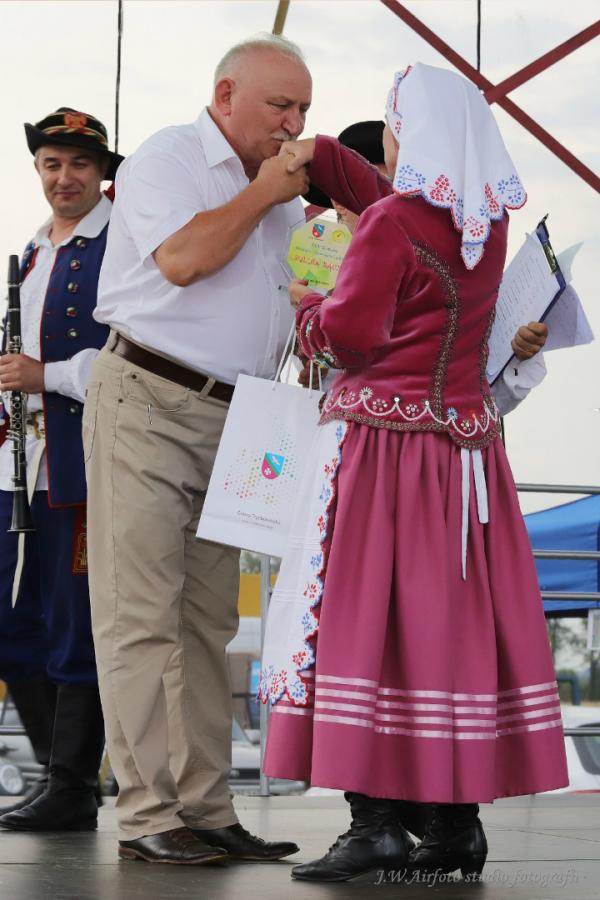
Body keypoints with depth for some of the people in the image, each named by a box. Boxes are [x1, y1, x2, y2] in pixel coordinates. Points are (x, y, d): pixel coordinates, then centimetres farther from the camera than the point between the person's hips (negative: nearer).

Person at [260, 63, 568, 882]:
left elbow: (350, 334, -13)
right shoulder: (489, 223, 10)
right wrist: (320, 156, 21)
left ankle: (375, 819, -10)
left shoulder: (392, 223, -11)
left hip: (380, 441, -6)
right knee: (452, 620, 8)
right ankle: (458, 820, 9)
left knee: (361, 616, -5)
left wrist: (308, 307, 6)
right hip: (466, 441, 7)